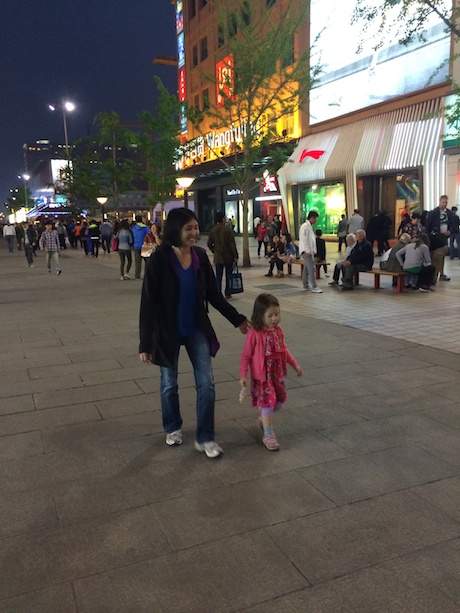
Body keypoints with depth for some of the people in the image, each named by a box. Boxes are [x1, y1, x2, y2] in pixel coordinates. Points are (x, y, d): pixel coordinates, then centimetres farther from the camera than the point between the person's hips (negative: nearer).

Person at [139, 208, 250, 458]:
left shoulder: (200, 256, -5)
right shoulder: (159, 259, -18)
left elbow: (213, 294, 5)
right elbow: (149, 302, -16)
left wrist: (237, 319, 7)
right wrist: (145, 342, -17)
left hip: (197, 329, 3)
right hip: (167, 331, -3)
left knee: (206, 383, 2)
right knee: (169, 383, 13)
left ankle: (205, 438, 16)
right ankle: (173, 428, 37)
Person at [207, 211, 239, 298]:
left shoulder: (213, 230, 1)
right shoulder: (228, 230, -13)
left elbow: (209, 244, 6)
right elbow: (232, 244, -12)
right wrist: (235, 255, -5)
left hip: (218, 257, 3)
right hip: (228, 257, -3)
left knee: (218, 276, 7)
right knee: (228, 276, 8)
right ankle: (228, 293, 13)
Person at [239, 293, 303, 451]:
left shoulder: (278, 330, 1)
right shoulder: (254, 333, -18)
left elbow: (284, 350, 15)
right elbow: (246, 355, -13)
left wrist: (295, 365, 18)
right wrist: (243, 376, -16)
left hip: (277, 373, 6)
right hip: (262, 375, -6)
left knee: (279, 402, 14)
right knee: (268, 403, -3)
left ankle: (263, 418, 42)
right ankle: (268, 435, 12)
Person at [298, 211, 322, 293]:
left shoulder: (309, 226, 18)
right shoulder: (305, 226, -13)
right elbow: (304, 240, -19)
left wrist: (312, 251, 16)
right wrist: (307, 251, -22)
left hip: (309, 251, 10)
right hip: (306, 251, -10)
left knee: (306, 269, 12)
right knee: (311, 268, -13)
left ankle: (305, 286, 17)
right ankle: (314, 287, -14)